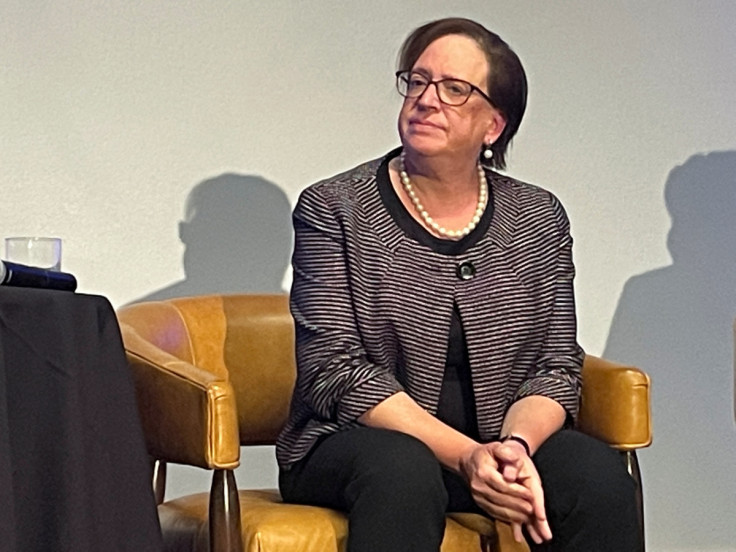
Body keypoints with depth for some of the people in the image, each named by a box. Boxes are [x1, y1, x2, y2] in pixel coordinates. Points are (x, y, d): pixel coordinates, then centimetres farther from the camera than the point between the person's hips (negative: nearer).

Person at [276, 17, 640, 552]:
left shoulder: (539, 220, 8)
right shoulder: (333, 210, -1)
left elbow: (557, 367, 4)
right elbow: (335, 371, -10)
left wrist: (516, 443, -20)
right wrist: (464, 456, -21)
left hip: (506, 439, 2)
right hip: (356, 442, -2)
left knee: (600, 475, -27)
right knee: (403, 469, -36)